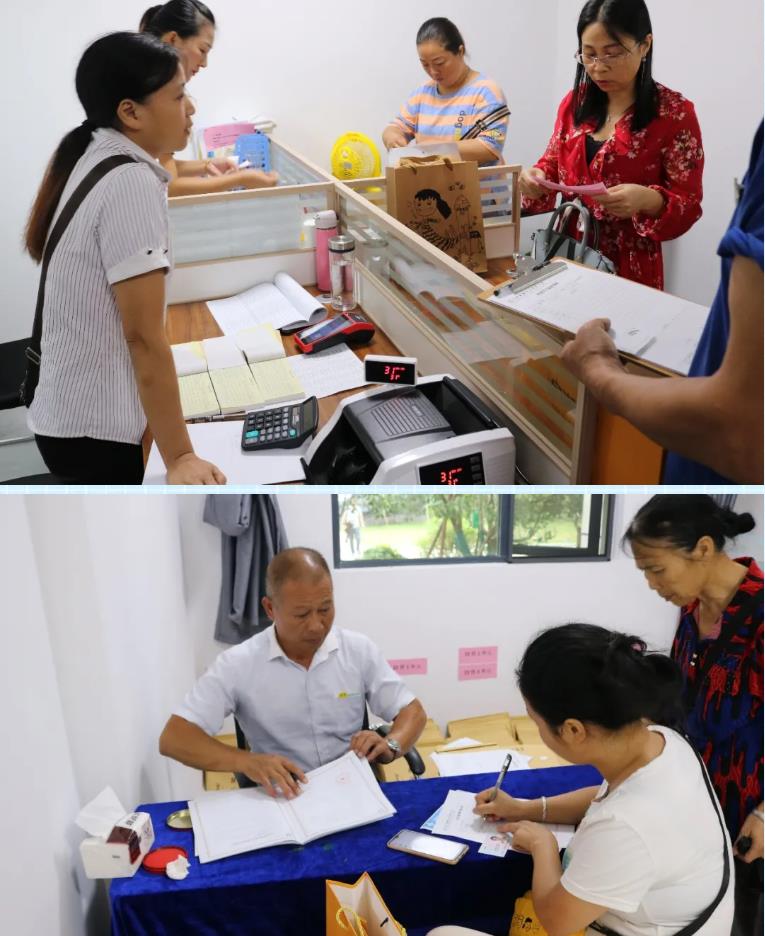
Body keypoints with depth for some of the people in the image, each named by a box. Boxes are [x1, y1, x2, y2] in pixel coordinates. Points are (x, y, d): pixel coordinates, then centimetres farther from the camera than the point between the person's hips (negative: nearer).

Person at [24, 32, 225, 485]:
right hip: (97, 426, -9)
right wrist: (180, 456, -19)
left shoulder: (91, 163, 8)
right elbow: (143, 336, -22)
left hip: (69, 413, 9)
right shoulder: (132, 182, -19)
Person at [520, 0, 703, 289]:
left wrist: (648, 201, -30)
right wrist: (537, 178, -9)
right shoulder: (575, 102, 3)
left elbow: (687, 205, -9)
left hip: (629, 269, -4)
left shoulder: (675, 113, -10)